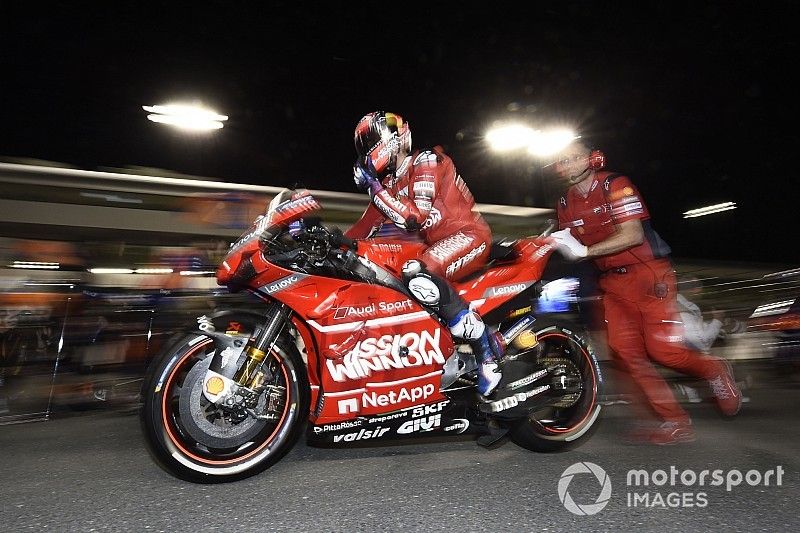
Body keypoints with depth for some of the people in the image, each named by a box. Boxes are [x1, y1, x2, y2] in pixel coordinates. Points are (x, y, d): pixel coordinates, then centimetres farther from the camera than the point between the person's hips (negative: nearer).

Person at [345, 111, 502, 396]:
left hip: (469, 234, -9)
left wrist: (375, 188, -21)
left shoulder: (425, 161, -10)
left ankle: (486, 351, -25)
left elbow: (418, 218, -23)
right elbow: (367, 226, 12)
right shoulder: (389, 181, 15)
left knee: (417, 274, -36)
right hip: (435, 241, 10)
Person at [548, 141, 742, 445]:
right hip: (613, 281, 6)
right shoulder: (565, 204, 8)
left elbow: (634, 235, -21)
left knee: (661, 349, -11)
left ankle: (715, 371, 23)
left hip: (647, 272, -6)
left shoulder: (615, 185, -11)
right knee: (625, 349, -4)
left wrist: (584, 250, -27)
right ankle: (675, 423, 8)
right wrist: (554, 244, -10)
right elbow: (571, 248, 11)